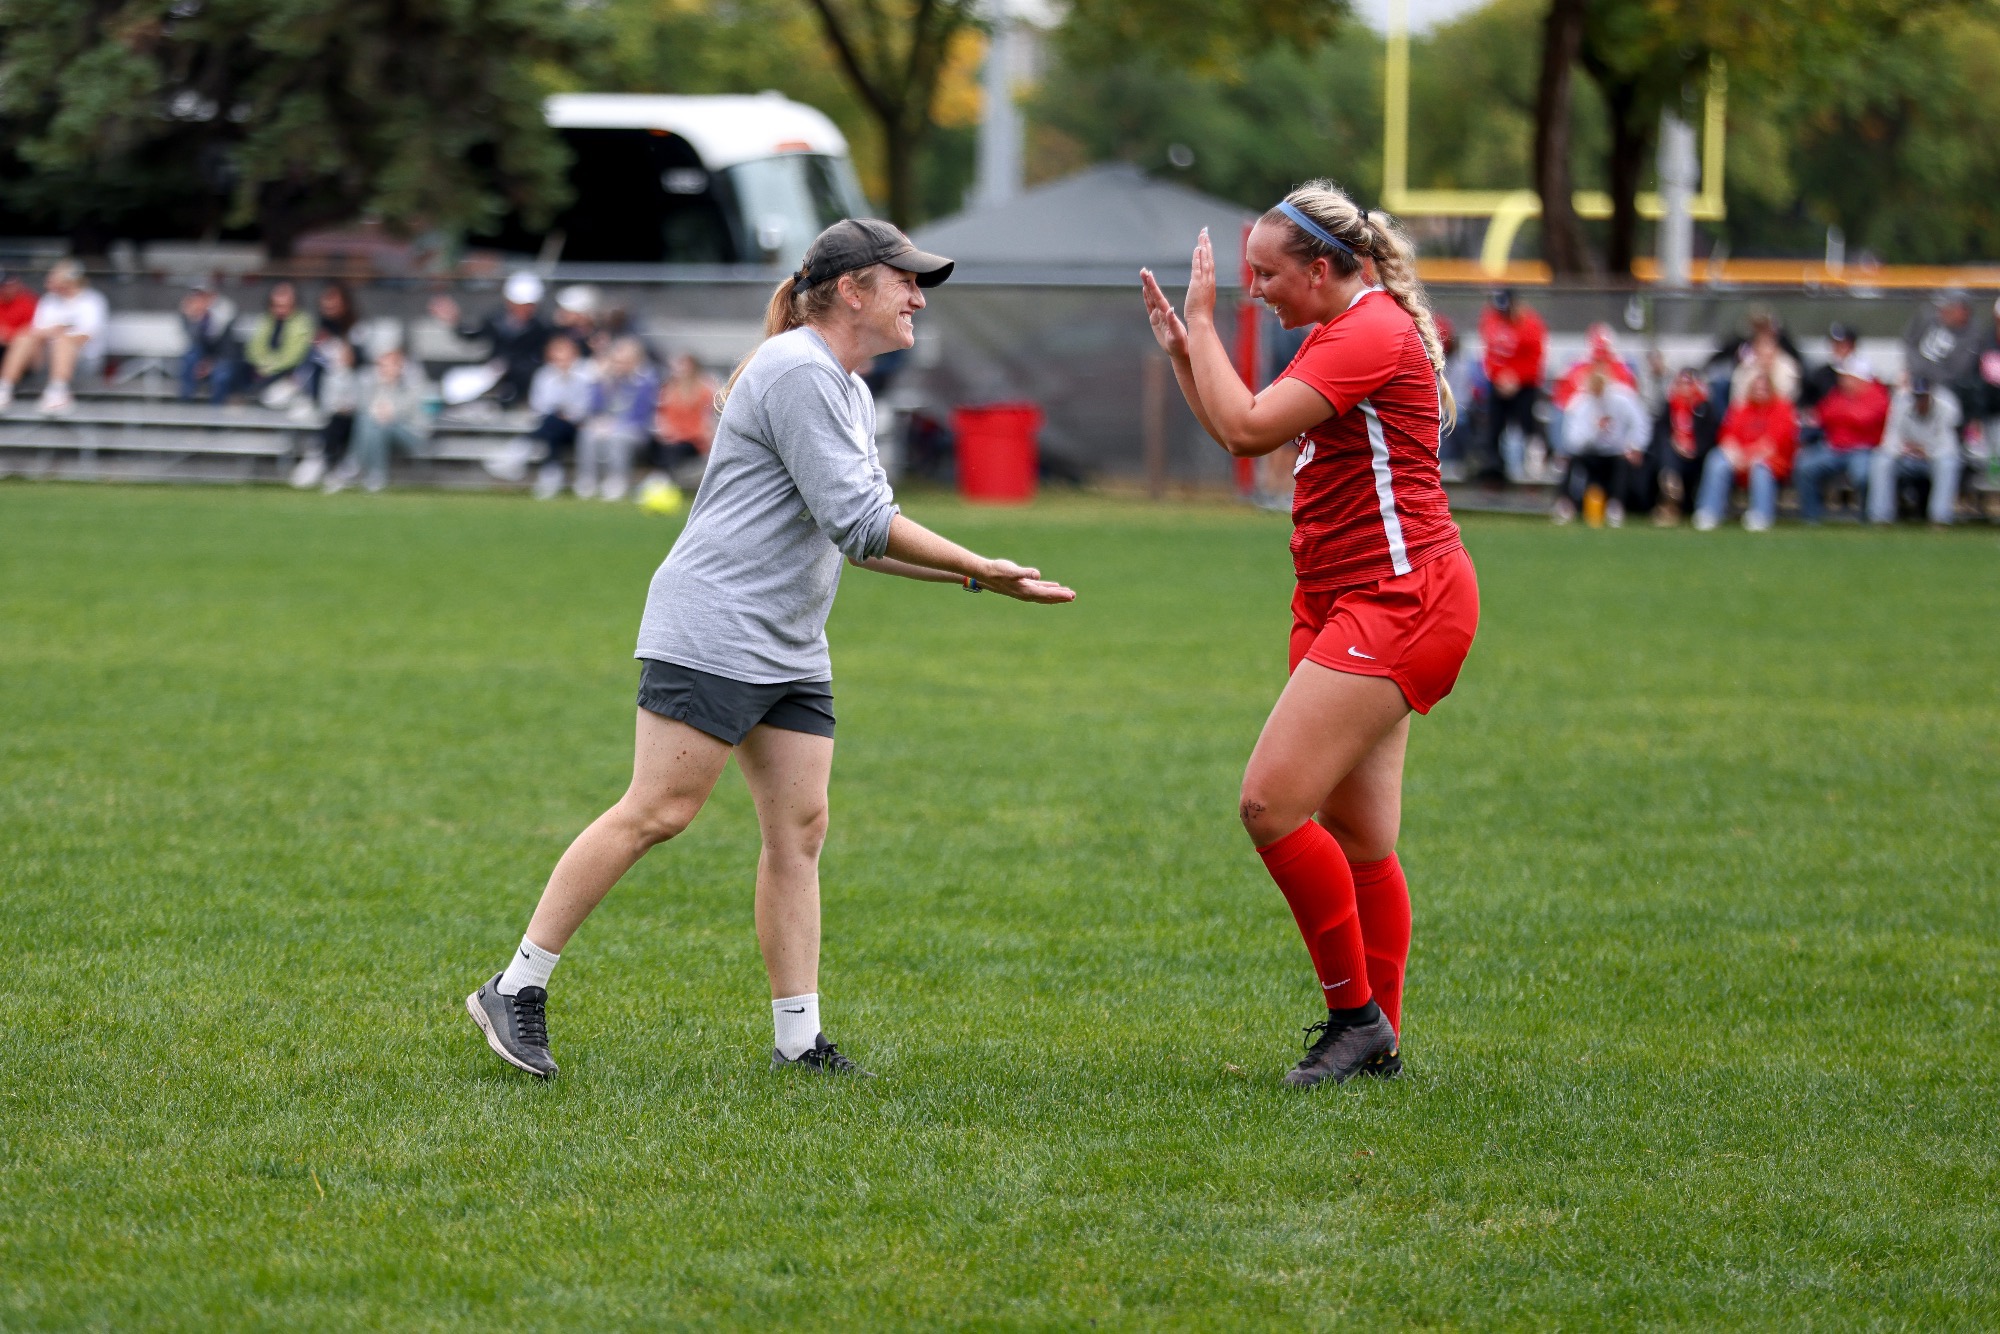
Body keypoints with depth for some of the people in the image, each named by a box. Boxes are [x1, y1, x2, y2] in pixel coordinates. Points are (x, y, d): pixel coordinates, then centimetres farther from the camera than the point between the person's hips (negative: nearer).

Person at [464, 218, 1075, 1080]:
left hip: (790, 653, 10)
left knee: (799, 828, 3)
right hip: (711, 632, -10)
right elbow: (859, 523, -18)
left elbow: (862, 537, 24)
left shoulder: (848, 391, 19)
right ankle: (515, 988, -6)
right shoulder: (798, 372, -14)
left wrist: (976, 576, 14)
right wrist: (982, 570, -12)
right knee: (656, 813, -12)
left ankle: (798, 1039, 5)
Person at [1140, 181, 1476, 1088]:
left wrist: (1202, 322, -11)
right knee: (1358, 842, 10)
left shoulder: (1371, 332, -14)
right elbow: (1240, 438, 27)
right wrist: (1181, 349, 17)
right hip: (1354, 604, 11)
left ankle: (1356, 1012, -9)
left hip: (1399, 598, -11)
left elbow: (1249, 428, -21)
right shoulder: (1341, 333, 19)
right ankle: (1378, 1037, 14)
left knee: (1271, 803, -17)